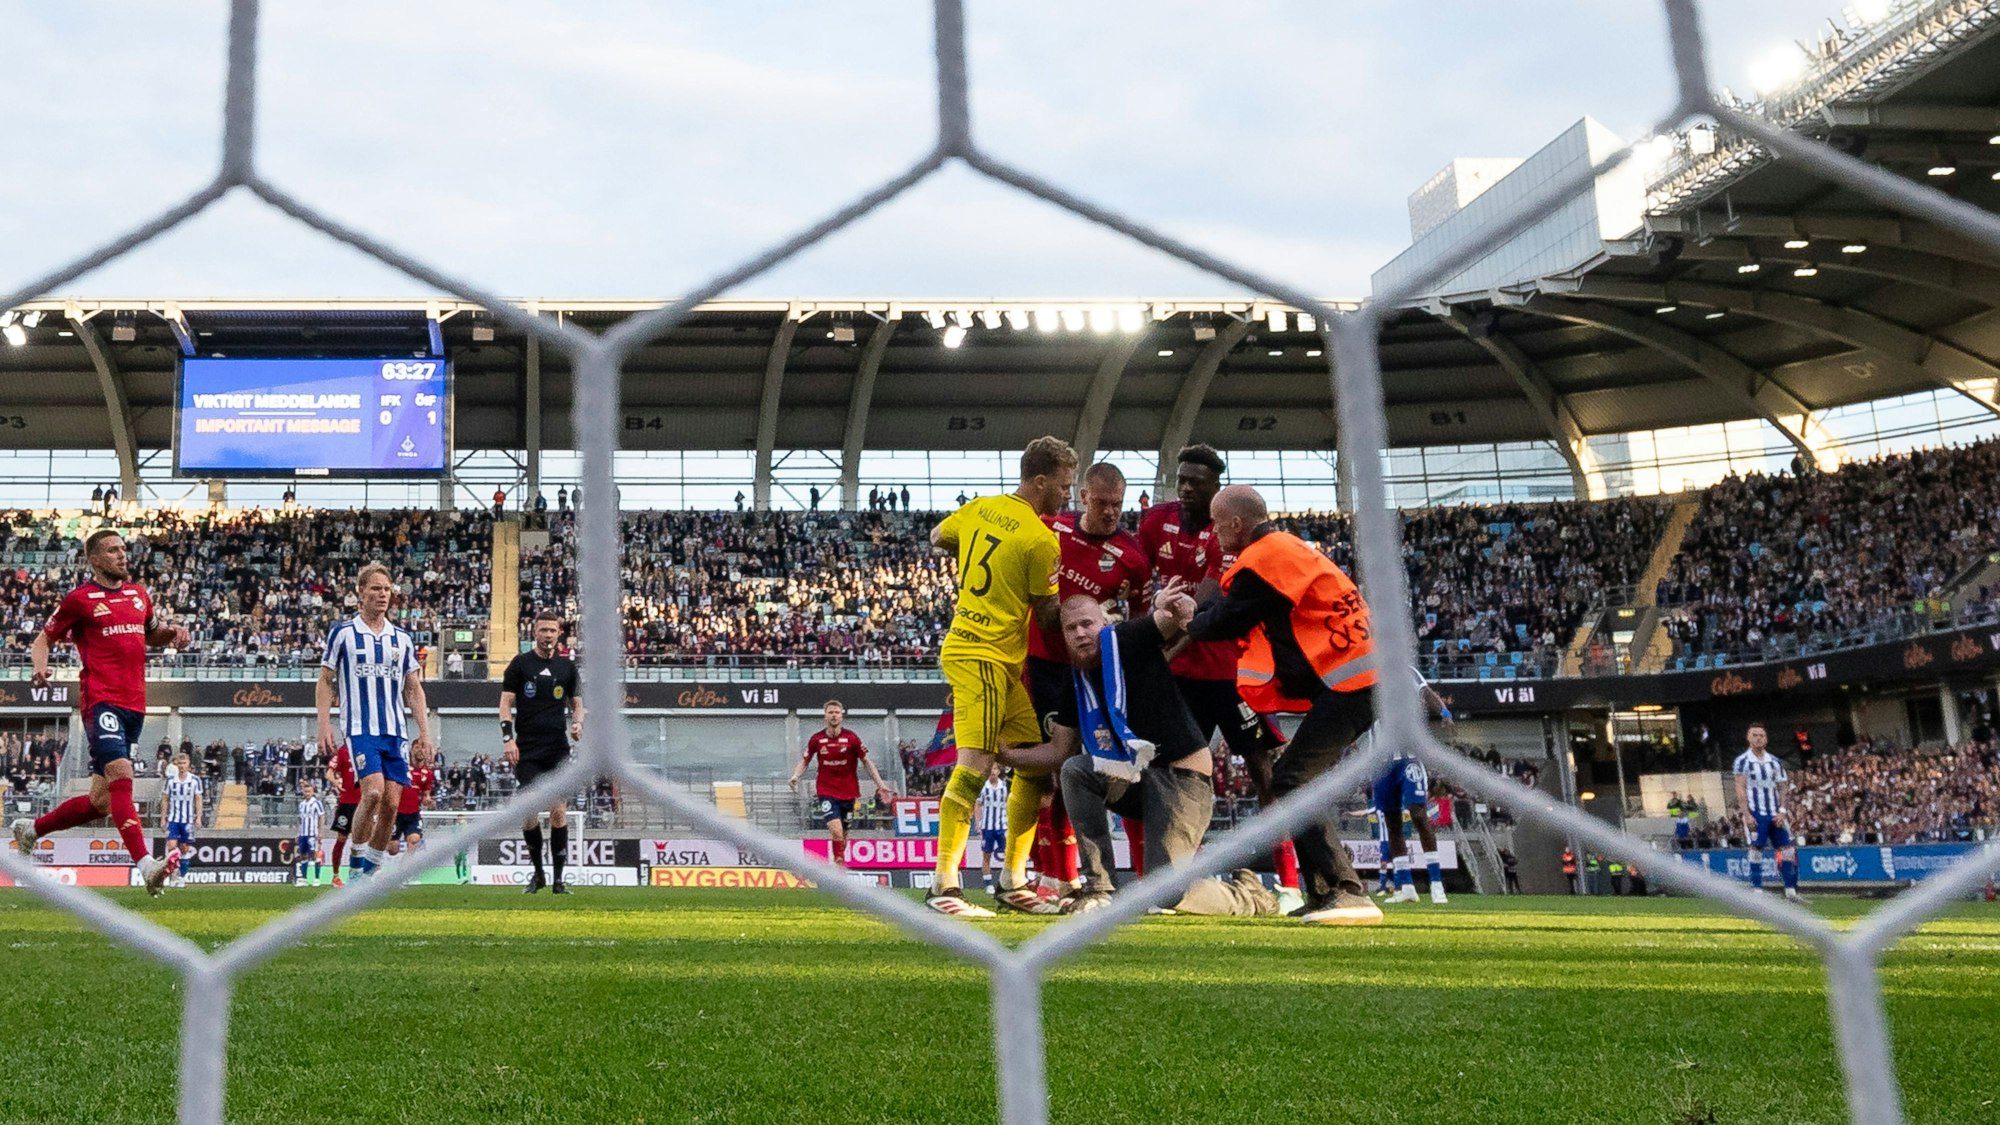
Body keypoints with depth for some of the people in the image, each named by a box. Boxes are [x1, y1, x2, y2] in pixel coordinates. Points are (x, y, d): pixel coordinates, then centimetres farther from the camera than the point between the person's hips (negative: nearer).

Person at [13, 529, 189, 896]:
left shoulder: (139, 594, 16)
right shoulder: (80, 599, 1)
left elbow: (151, 635, 32)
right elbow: (43, 639, 8)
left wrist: (172, 632, 9)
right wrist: (40, 667, -13)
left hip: (134, 706, 6)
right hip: (102, 702, -6)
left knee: (100, 801, 10)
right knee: (120, 775, -25)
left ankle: (31, 828, 34)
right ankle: (146, 865, -32)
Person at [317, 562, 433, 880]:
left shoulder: (402, 637, 12)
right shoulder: (342, 633, 2)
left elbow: (413, 688, 15)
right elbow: (325, 682, 5)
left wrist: (424, 731, 7)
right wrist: (325, 725, -5)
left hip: (394, 731, 4)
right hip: (360, 728, -4)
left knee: (391, 802, -1)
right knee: (373, 791, -20)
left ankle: (372, 868, 14)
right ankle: (356, 859, -2)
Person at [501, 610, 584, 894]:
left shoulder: (567, 666, 10)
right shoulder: (520, 663, 4)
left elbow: (576, 702, 18)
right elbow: (506, 702, 3)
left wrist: (578, 723, -3)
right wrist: (508, 738, -8)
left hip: (559, 749, 1)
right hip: (527, 751, -1)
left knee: (559, 812, -5)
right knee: (530, 813, -4)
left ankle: (558, 878, 2)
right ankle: (538, 873, 15)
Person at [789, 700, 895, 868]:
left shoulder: (851, 738, -5)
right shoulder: (816, 739, -2)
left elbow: (866, 761, 2)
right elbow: (805, 760, 11)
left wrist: (881, 785, -3)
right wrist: (795, 776, -7)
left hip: (849, 792, 1)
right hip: (826, 792, -1)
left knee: (844, 834, 10)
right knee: (836, 831, -21)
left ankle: (839, 862, 30)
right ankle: (840, 864, -11)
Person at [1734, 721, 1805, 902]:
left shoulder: (1774, 762, 11)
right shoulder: (1742, 761, -2)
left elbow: (1782, 788, 11)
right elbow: (1740, 789, -6)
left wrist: (1782, 812, -2)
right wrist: (1747, 814, -14)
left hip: (1775, 813, 4)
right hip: (1755, 813, -4)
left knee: (1787, 850, 0)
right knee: (1756, 850, -5)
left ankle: (1791, 891, 5)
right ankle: (1757, 891, -1)